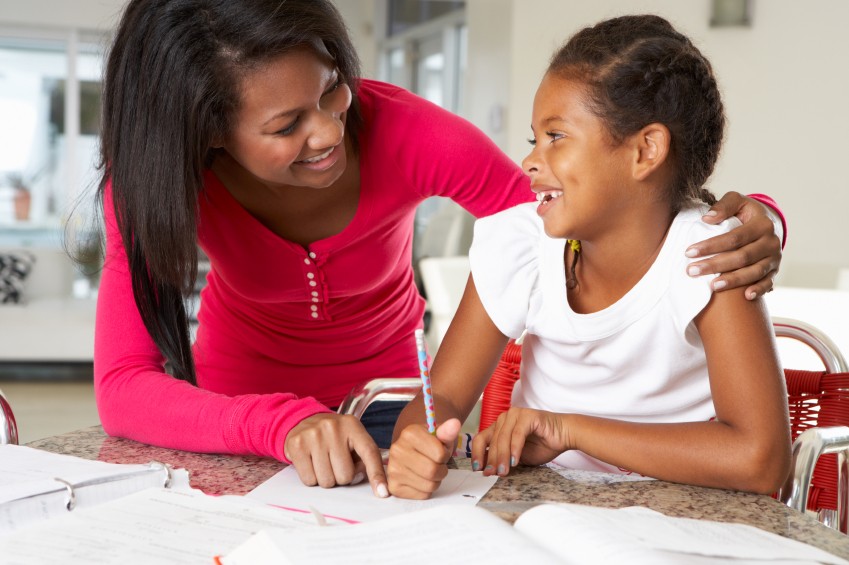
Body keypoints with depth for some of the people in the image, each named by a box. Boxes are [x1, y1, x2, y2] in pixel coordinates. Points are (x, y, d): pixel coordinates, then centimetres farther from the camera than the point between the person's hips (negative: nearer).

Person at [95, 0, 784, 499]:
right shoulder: (156, 173, -28)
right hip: (236, 403, 0)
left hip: (379, 398, 0)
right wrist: (283, 422, -53)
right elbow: (123, 389, -35)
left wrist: (739, 232, -40)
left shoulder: (405, 134, -30)